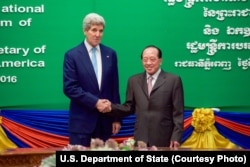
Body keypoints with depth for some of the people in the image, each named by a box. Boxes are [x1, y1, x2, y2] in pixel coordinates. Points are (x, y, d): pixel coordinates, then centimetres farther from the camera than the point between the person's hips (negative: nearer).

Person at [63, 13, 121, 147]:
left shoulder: (110, 54, 8)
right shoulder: (72, 55, -3)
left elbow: (114, 87, 10)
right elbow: (69, 88, -10)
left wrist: (117, 118, 8)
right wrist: (95, 102, -16)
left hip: (105, 120, 3)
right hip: (82, 120, -3)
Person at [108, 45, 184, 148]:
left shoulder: (173, 80, 1)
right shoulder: (134, 81, 11)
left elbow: (178, 113, -2)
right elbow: (129, 107, 12)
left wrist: (176, 137, -8)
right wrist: (111, 107, -5)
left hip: (163, 140, -2)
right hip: (140, 139, 3)